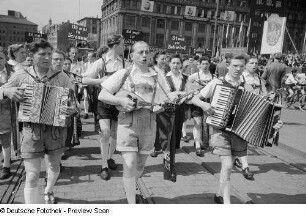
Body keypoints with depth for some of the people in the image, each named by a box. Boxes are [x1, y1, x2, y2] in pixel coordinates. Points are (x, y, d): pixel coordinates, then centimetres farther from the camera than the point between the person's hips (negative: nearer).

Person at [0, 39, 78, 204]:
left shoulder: (62, 78, -3)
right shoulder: (21, 76, -1)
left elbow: (74, 103, -4)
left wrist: (73, 110, -28)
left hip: (56, 130, 2)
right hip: (31, 130, -1)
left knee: (54, 166, 22)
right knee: (32, 176, -2)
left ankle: (49, 191, 53)